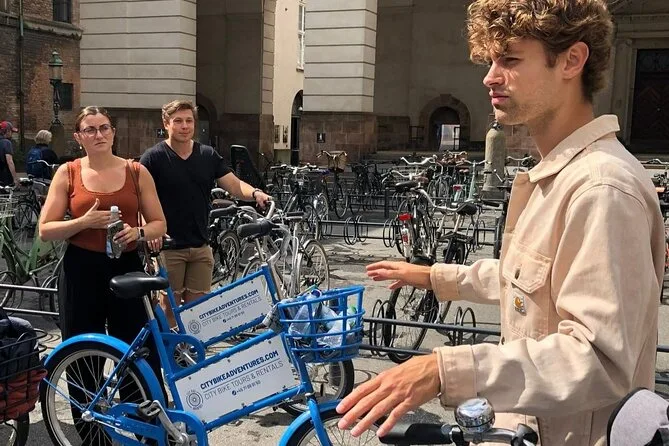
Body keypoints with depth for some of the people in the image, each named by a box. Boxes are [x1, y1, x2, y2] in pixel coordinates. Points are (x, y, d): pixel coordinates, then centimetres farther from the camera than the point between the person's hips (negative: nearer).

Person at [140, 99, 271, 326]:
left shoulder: (208, 155, 8)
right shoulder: (154, 157, -5)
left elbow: (235, 185, 3)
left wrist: (255, 193, -18)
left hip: (200, 247, 4)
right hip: (168, 247, -4)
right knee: (169, 309, 3)